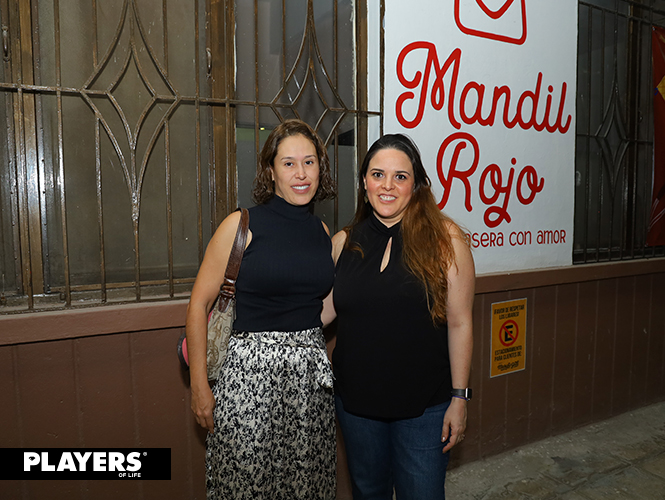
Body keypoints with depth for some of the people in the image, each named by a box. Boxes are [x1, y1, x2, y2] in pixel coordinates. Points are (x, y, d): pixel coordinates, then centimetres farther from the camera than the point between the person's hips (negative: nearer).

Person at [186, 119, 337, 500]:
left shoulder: (323, 233, 7)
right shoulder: (243, 225, -8)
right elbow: (199, 303, -6)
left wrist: (324, 361, 15)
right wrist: (199, 384, -7)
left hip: (312, 373, 5)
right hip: (251, 371, -4)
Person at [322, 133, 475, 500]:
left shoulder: (445, 239, -10)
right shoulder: (344, 243, -1)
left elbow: (459, 324, -7)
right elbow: (322, 310, 5)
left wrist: (459, 398, -6)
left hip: (424, 404, -3)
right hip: (355, 401, 3)